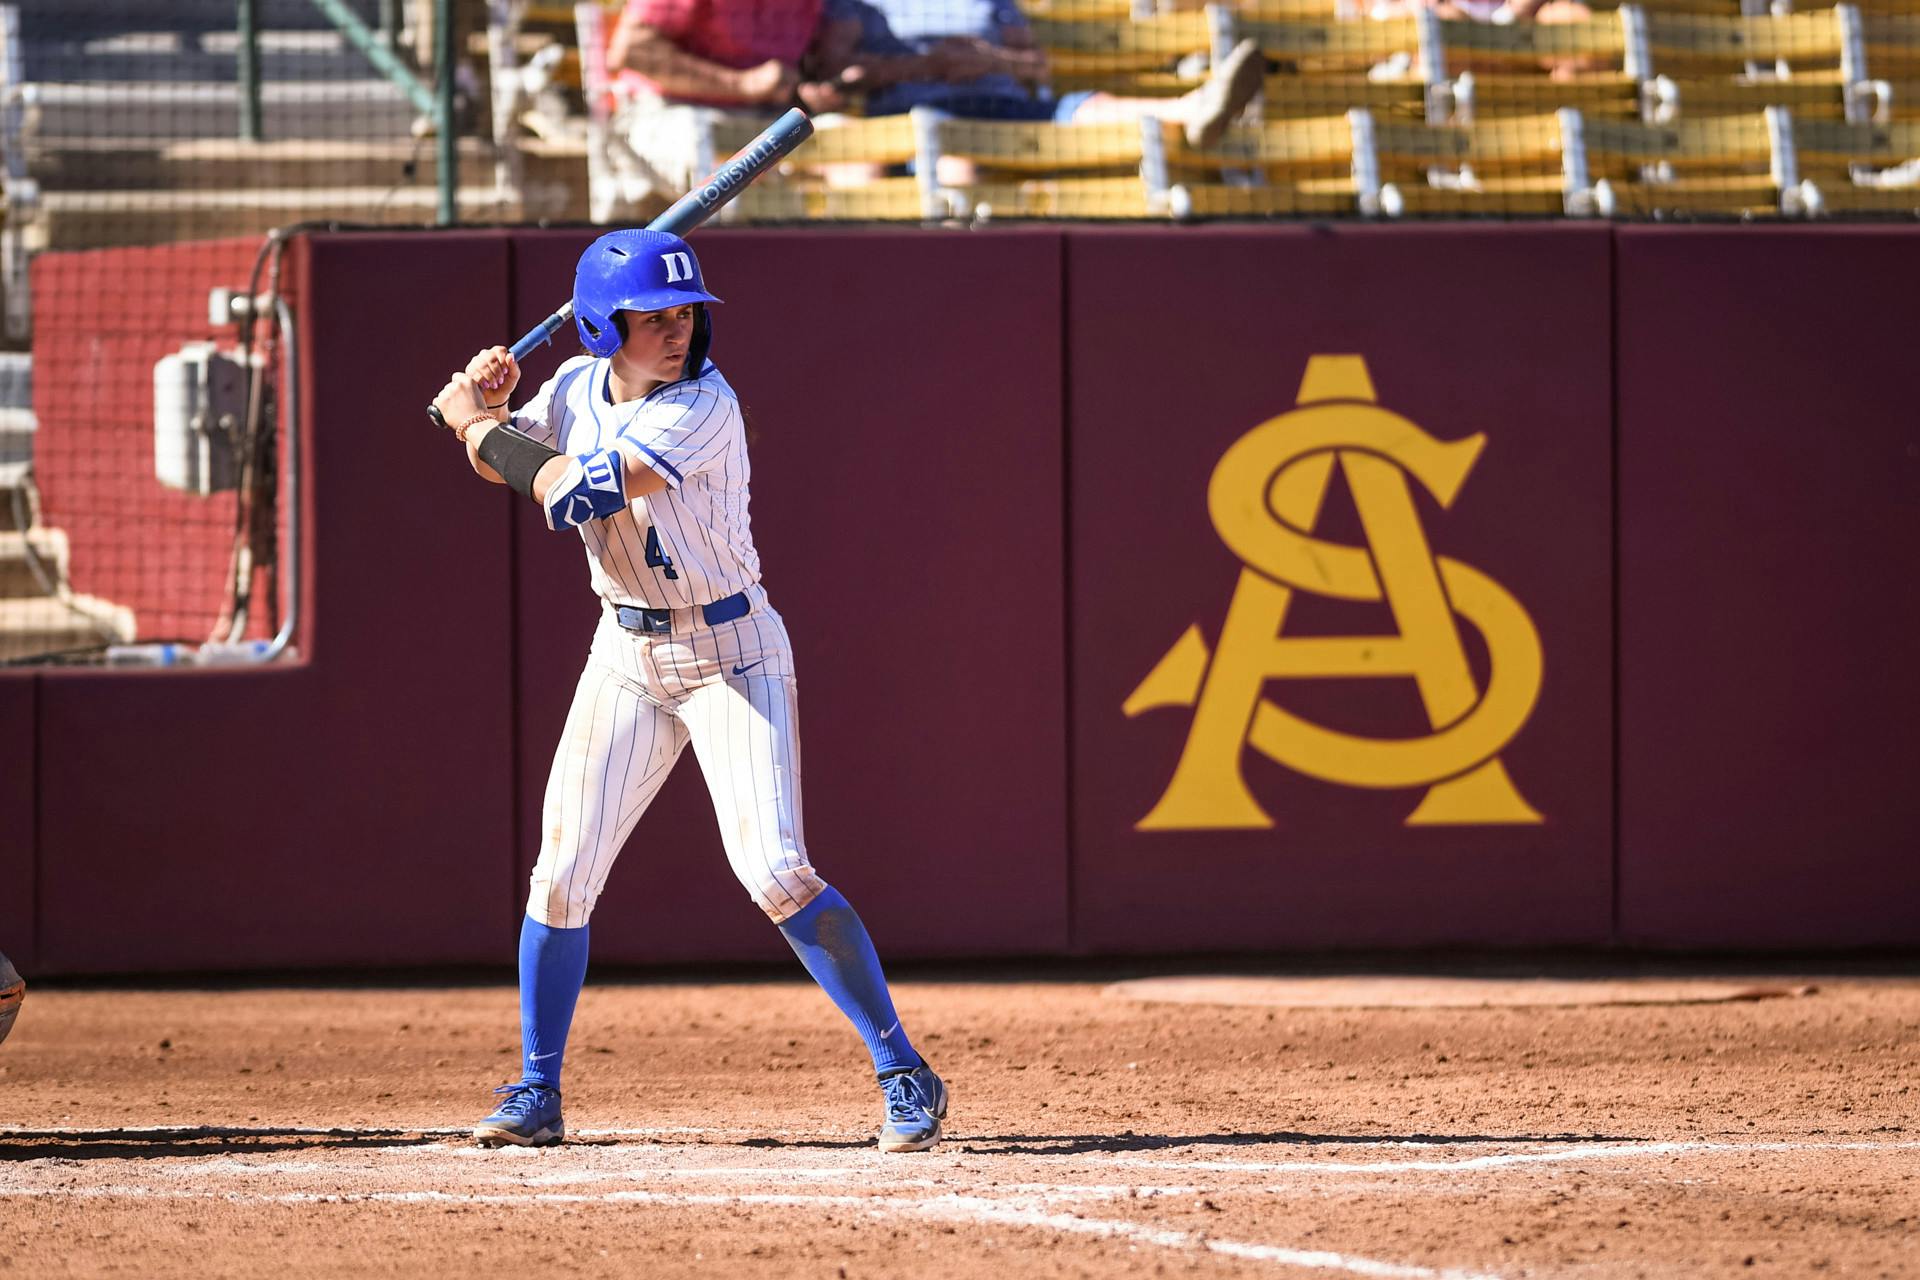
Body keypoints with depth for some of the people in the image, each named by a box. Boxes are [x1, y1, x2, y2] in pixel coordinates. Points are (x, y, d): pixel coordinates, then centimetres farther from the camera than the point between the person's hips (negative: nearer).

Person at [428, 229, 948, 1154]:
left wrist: (474, 420, -16)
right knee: (562, 875, 2)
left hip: (731, 653, -6)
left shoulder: (703, 409, -23)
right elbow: (510, 462, 16)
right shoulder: (578, 387, -1)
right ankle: (536, 1095, 17)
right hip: (626, 654, 6)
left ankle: (904, 1075, -8)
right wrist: (488, 406, -7)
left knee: (776, 874, -17)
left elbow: (578, 493, -29)